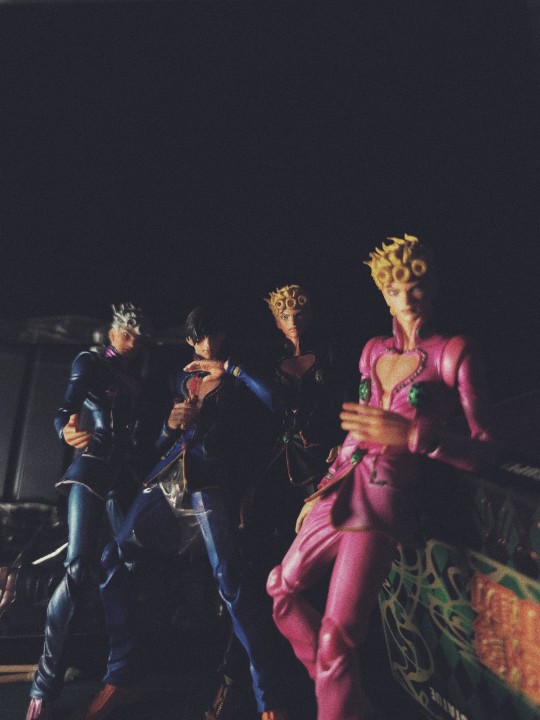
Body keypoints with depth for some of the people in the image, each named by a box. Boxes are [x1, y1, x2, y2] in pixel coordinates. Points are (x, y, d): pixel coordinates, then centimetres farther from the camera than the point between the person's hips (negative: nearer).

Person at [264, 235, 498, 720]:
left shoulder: (454, 353, -5)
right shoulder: (374, 350, 11)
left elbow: (484, 450, -9)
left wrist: (413, 434, -24)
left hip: (383, 499, -6)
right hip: (341, 489, 7)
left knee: (335, 637, -9)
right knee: (282, 585, 17)